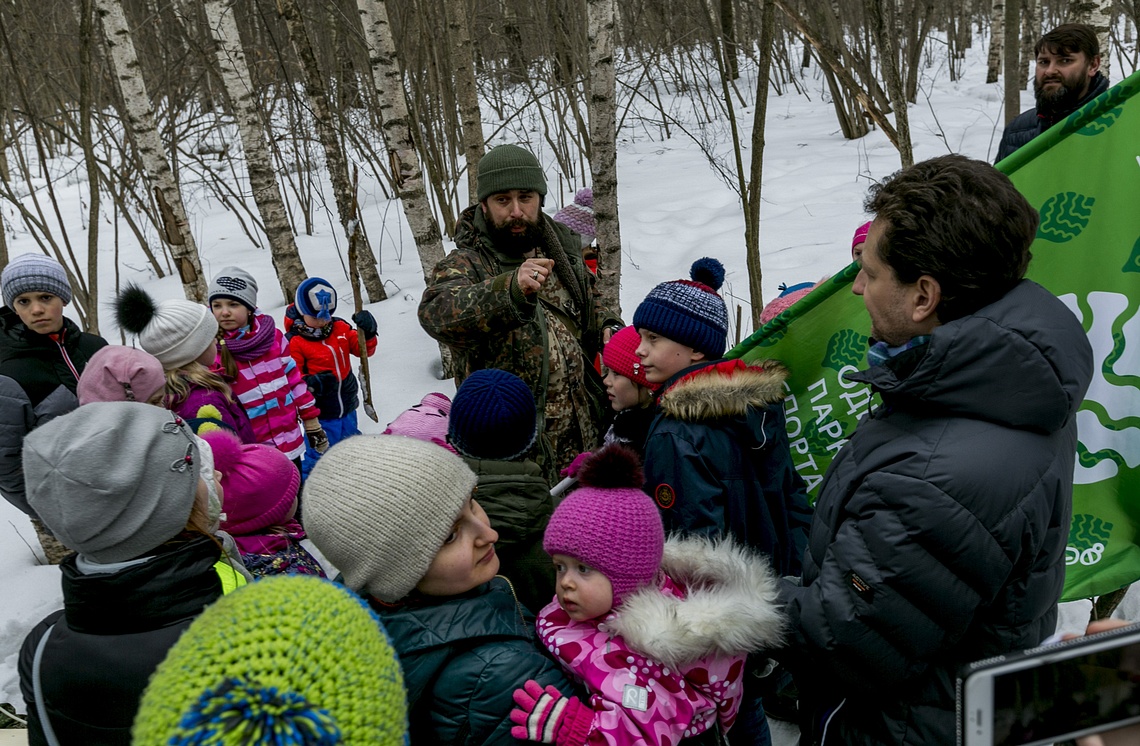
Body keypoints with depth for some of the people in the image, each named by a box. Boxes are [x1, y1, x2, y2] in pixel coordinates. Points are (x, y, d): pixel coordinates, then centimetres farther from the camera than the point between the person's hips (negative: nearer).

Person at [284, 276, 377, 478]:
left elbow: (363, 350, 3)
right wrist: (310, 383, -34)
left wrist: (367, 333, -17)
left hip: (347, 408, 6)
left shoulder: (340, 328, -1)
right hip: (320, 414, -6)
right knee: (317, 457, 0)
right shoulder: (293, 342, -17)